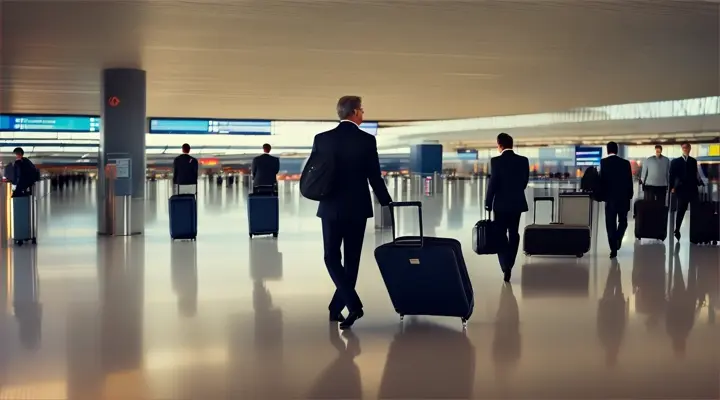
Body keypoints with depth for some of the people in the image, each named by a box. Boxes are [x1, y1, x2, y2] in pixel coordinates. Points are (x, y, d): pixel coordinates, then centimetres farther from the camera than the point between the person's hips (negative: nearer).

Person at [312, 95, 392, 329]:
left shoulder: (322, 139, -2)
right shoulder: (367, 140, -8)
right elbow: (374, 177, -6)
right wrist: (386, 203, 6)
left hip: (331, 207, 1)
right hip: (357, 208, -1)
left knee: (332, 257, 9)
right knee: (351, 260, 11)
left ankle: (353, 303, -8)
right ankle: (336, 307, 16)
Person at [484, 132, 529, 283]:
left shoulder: (496, 161, -14)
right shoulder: (523, 161, -1)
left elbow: (492, 184, -13)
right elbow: (525, 182, 6)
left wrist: (488, 203, -3)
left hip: (501, 204, -4)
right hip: (518, 203, 4)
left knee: (501, 235, 4)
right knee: (514, 234, 15)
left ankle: (506, 266, -10)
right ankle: (509, 264, 21)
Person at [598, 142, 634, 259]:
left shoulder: (603, 162, -5)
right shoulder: (625, 163, -1)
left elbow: (601, 180, -7)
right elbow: (629, 181, 1)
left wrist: (601, 195, 2)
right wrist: (630, 196, 10)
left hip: (610, 197, -1)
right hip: (623, 197, 1)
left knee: (611, 224, 2)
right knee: (623, 221, 20)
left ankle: (613, 249, 0)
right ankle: (618, 239, 0)